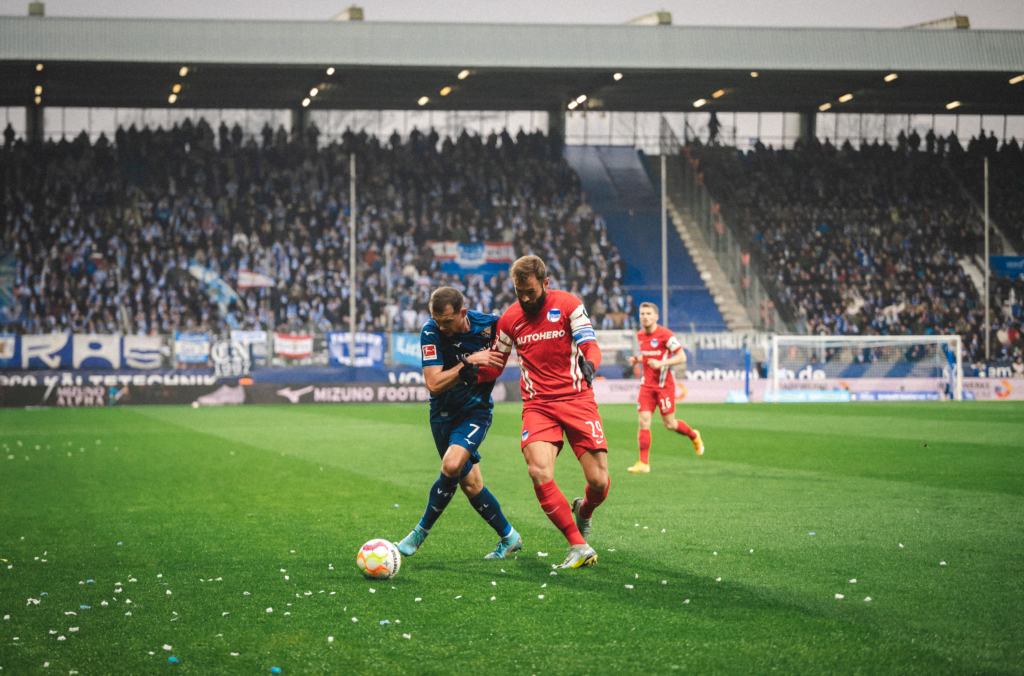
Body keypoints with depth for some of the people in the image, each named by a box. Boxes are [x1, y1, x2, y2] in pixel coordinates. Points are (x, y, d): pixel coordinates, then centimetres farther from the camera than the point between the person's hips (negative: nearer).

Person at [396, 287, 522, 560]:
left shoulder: (489, 324, -17)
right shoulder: (431, 332, -17)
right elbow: (434, 384, -23)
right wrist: (468, 363, -31)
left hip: (476, 410, -2)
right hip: (443, 413, 3)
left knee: (451, 465, -26)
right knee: (470, 483, 5)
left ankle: (421, 532, -9)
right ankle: (508, 537, 23)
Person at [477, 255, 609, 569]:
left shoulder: (568, 304, -2)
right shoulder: (509, 320, 7)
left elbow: (590, 346, -10)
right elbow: (493, 367, 16)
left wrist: (589, 363, -34)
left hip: (577, 398, -1)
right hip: (538, 404, 2)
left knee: (598, 481, -9)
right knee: (539, 473, -24)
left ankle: (584, 511, 30)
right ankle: (579, 546, -13)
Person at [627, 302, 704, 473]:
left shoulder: (665, 334, -14)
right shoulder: (640, 335, 7)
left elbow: (682, 357, -14)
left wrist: (660, 363, -25)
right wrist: (637, 360, 3)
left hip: (664, 385, -5)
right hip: (647, 385, 5)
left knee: (670, 424, 3)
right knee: (644, 422, -8)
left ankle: (694, 436, 34)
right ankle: (644, 463, -6)